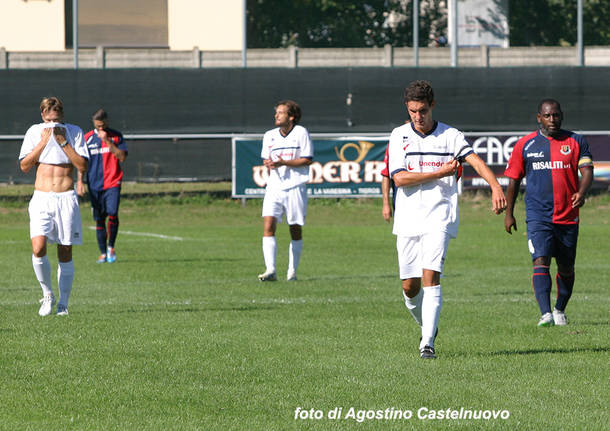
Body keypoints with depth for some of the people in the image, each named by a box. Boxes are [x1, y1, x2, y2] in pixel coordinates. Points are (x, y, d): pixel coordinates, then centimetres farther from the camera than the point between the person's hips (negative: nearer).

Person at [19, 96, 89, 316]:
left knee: (65, 254, 1)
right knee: (38, 249, -18)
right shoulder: (34, 132, 4)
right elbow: (24, 166, -1)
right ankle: (47, 294, 3)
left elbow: (82, 166, -5)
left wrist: (63, 142, -11)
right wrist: (44, 142, -8)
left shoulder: (74, 132, 3)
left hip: (66, 198, 0)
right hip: (41, 198, 0)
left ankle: (63, 303, 13)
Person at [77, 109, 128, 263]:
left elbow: (122, 157, -6)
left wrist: (108, 141, -13)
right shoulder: (87, 138, 6)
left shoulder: (116, 136, 4)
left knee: (113, 214, -17)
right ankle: (103, 253, 10)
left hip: (113, 183, -2)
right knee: (99, 219, 2)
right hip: (95, 185, 2)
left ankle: (111, 247, 3)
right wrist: (80, 181, 2)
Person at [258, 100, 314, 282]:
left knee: (295, 230, 5)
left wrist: (284, 163, -16)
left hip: (295, 187, -3)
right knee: (268, 226, -15)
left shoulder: (301, 133, -2)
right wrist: (268, 164, -5)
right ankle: (270, 270, -22)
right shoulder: (269, 136, 11)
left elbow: (308, 159, -6)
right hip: (274, 188, 3)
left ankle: (292, 271, 17)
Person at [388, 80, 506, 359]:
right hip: (408, 220, 2)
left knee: (430, 278, -17)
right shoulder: (399, 136, 5)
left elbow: (475, 161, -12)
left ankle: (428, 342, -18)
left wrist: (495, 186, -31)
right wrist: (440, 173, -11)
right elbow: (399, 178, -6)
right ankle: (426, 325, 32)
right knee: (409, 286, 4)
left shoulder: (451, 136, 3)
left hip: (439, 219, -2)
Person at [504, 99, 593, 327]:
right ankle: (546, 314, -27)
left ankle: (560, 310, 33)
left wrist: (581, 193, -25)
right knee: (541, 263, -19)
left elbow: (587, 170, -4)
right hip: (538, 216, -2)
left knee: (566, 268, 12)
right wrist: (509, 213, 9)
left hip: (568, 217, 2)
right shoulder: (525, 145, 4)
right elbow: (513, 180, 11)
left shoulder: (576, 142, 5)